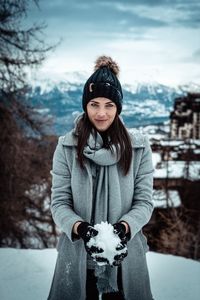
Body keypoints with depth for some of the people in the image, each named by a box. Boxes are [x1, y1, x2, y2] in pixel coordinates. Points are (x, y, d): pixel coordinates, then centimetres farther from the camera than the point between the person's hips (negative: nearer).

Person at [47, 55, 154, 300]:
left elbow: (144, 201, -3)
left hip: (124, 255, 0)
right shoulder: (67, 147, -3)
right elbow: (59, 202, -4)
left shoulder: (138, 147, -2)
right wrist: (80, 228, -22)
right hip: (77, 254, 0)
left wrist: (124, 227, -21)